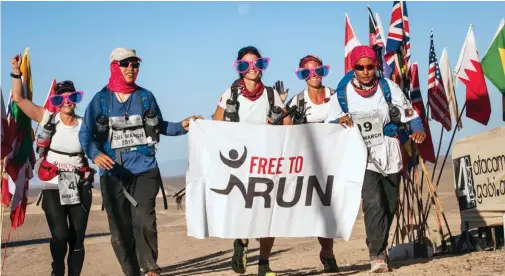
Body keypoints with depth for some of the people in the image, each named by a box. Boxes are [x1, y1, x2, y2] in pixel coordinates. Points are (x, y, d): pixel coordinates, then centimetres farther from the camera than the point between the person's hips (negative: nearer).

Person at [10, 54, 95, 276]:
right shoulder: (49, 119, 1)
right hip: (53, 187, -1)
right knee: (60, 235, -14)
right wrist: (16, 71, -10)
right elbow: (18, 99, -2)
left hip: (79, 188, 2)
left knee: (77, 239, 3)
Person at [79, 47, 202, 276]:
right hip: (113, 173, 0)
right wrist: (95, 154, -20)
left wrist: (182, 127, 0)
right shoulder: (101, 99, 1)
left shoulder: (146, 97, 7)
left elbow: (159, 126, 16)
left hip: (145, 169, 0)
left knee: (143, 219, -18)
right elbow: (85, 134, -2)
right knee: (120, 229, 5)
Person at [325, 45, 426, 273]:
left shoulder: (388, 88, 0)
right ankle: (377, 255, -12)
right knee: (373, 204, -19)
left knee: (389, 208, 12)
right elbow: (329, 126, 2)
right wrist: (340, 122, -20)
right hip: (363, 158, -2)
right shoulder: (341, 94, -2)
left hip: (390, 157, 3)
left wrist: (418, 130, -19)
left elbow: (409, 114, 1)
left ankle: (379, 248, 33)